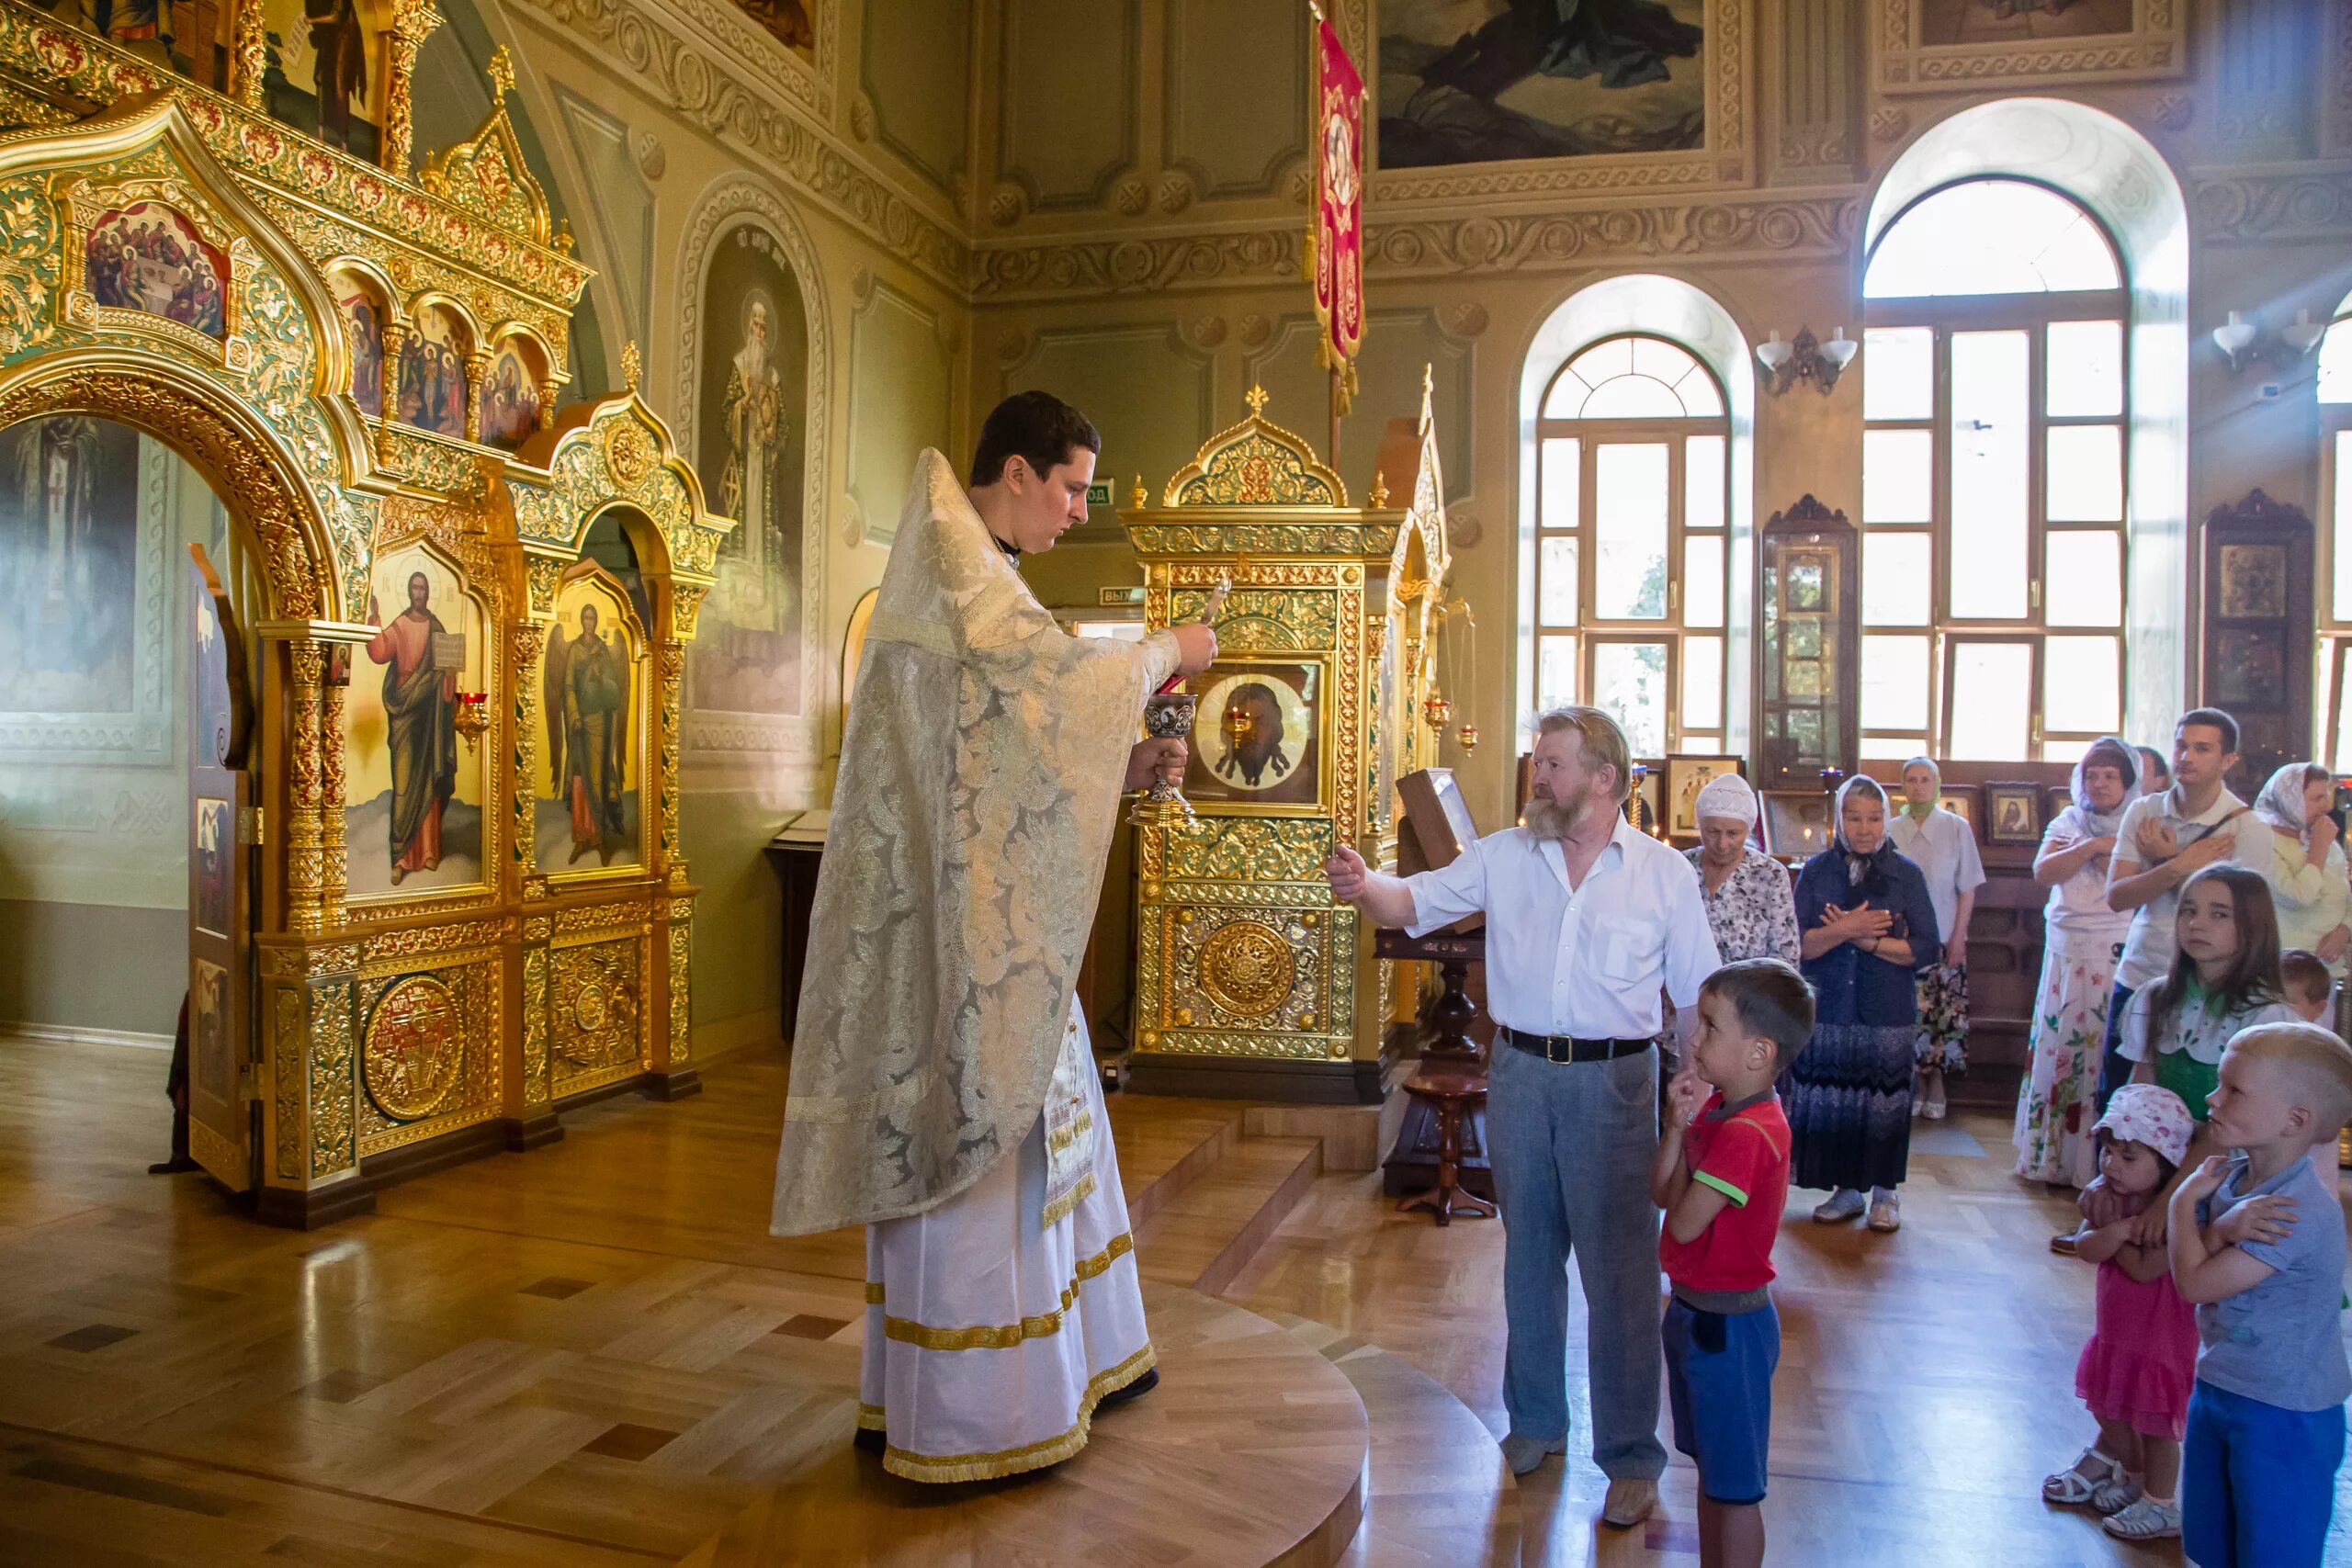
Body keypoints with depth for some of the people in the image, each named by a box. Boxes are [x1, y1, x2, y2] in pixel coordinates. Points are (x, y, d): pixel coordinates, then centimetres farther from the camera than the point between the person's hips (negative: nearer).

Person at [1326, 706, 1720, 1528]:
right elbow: (1417, 902, -3)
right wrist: (1364, 886, -24)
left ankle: (1630, 1459, 21)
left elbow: (1695, 997, 1)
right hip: (1520, 1074, 3)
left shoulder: (1664, 872, -3)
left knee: (1619, 1271, 4)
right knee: (1529, 1257, 16)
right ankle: (1536, 1421, 35)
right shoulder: (1504, 855, 1)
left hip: (1613, 1082, -2)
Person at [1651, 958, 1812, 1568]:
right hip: (1695, 1312, 10)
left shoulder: (1746, 1133, -27)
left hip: (1726, 1325, -10)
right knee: (1710, 1469, 23)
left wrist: (1687, 1128, -12)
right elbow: (1660, 1193, 2)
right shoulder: (1717, 1107, 2)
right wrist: (1678, 1123, -12)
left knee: (1735, 1488, 7)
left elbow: (1683, 1221, -24)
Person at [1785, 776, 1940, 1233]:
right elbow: (1797, 943, -4)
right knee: (1832, 1104, 5)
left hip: (1888, 1013, -1)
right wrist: (1842, 930, -19)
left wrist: (1866, 939, -13)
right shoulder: (1817, 871, 4)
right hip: (1827, 1010, 1)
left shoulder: (1906, 874, 1)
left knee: (1884, 1104, 4)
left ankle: (1885, 1192, 23)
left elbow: (1925, 949, -5)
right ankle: (1846, 1189, 23)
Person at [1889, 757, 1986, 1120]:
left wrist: (1958, 937, -4)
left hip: (1944, 938, -1)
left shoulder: (1957, 828, 1)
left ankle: (1937, 1084, 12)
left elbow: (1967, 889, 1)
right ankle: (1916, 1083, 14)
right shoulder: (1891, 831, 3)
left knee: (1944, 1012, 0)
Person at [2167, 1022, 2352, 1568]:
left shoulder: (2299, 1215, -27)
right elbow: (2193, 1266, -5)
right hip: (2217, 1391, 8)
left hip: (2282, 1417, -8)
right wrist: (2222, 1228, -24)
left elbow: (2193, 1282, -22)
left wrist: (2185, 1202, -10)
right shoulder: (2232, 1175, -2)